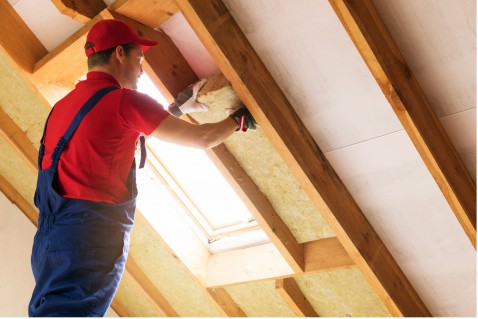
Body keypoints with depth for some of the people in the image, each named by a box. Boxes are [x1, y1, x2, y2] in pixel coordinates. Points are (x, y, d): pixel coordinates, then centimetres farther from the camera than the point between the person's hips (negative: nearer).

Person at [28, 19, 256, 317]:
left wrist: (178, 107, 40)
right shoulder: (123, 99, -2)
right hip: (90, 233, -8)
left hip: (52, 235, 8)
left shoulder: (64, 104, 22)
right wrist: (239, 119, 21)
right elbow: (202, 138, 1)